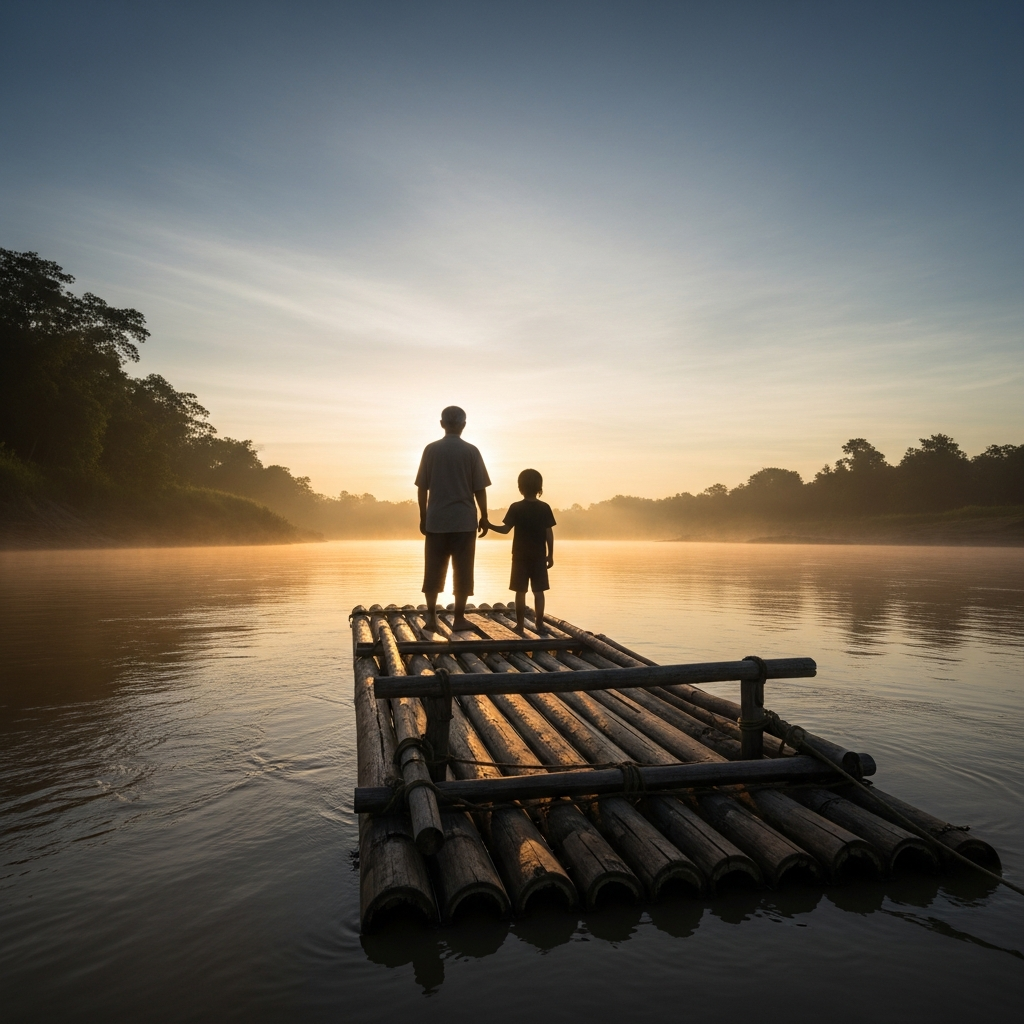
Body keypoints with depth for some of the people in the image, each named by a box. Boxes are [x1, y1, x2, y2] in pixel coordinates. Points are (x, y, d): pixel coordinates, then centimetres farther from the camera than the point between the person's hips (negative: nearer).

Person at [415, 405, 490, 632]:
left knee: (433, 570, 10)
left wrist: (422, 517, 11)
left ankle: (431, 615, 9)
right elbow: (479, 489, -2)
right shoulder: (471, 451, -2)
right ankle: (459, 618, 7)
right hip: (464, 520, -1)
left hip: (436, 520, 1)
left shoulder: (431, 449, 1)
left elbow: (422, 487, 2)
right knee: (462, 570, 4)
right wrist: (484, 517, 7)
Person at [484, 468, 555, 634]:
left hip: (520, 556, -1)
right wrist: (550, 555, 6)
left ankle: (520, 625, 7)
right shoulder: (545, 508, -2)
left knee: (520, 591, 5)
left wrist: (490, 525, 5)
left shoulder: (515, 508, -6)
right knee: (538, 591, 5)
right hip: (539, 556, 1)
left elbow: (506, 529, -8)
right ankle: (540, 625, 5)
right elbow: (549, 534, -2)